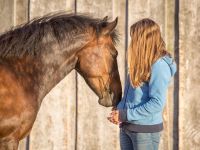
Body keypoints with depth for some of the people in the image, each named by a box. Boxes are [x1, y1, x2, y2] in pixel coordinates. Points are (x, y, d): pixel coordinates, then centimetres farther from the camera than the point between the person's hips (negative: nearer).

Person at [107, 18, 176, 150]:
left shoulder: (159, 65, -14)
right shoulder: (141, 63, 11)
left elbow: (157, 103, -21)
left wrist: (126, 115, -18)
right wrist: (119, 110, -2)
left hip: (146, 130, -8)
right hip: (126, 127, 8)